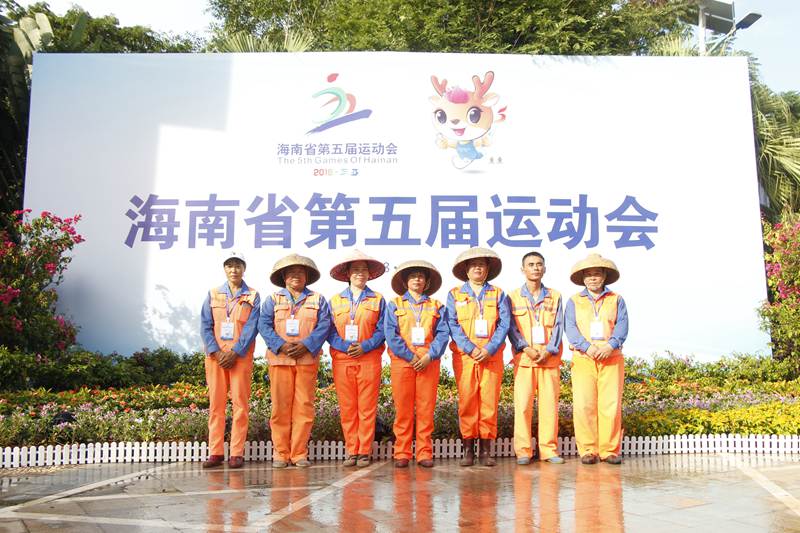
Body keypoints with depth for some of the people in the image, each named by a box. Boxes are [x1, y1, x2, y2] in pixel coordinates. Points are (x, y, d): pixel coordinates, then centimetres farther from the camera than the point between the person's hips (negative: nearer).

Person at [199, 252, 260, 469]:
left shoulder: (253, 296, 5)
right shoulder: (213, 294, 10)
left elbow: (252, 328, -3)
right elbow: (205, 326, 4)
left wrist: (235, 353, -13)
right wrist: (216, 352, -9)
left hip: (241, 356, -2)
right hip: (216, 355, 2)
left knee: (240, 403, -3)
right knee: (216, 403, 3)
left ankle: (237, 453, 2)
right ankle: (216, 452, 8)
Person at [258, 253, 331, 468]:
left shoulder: (317, 300, 13)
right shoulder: (273, 300, 14)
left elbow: (324, 326, 2)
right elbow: (264, 325, 2)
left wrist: (305, 346, -13)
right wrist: (281, 346, -13)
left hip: (307, 359, 0)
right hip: (279, 359, 0)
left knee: (304, 406, -2)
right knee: (280, 406, -2)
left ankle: (299, 453, 4)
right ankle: (280, 453, 5)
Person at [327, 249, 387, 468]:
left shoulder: (378, 300, 8)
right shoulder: (335, 300, 10)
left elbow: (382, 329, 2)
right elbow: (330, 332, 5)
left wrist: (365, 346, -12)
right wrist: (346, 347, -12)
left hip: (369, 359, -1)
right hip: (342, 359, 1)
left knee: (367, 407, 0)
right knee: (347, 408, 2)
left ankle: (365, 451, 8)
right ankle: (352, 451, 11)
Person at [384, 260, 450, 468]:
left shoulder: (436, 306, 13)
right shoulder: (394, 305, 10)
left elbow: (443, 333, 3)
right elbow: (391, 334, -2)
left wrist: (430, 356, -12)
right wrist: (410, 357, -11)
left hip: (429, 363, 1)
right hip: (402, 361, -1)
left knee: (426, 408, 0)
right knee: (403, 409, -1)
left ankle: (424, 453, 6)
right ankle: (402, 453, 6)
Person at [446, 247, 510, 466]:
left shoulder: (498, 295, 13)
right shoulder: (455, 295, 11)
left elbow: (504, 325, 2)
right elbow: (453, 325, 0)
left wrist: (489, 349, -12)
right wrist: (471, 349, -13)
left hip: (492, 356, 1)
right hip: (464, 356, 0)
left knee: (489, 402, -2)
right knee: (466, 402, -2)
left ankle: (486, 450, 6)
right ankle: (468, 449, 5)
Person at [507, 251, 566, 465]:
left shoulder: (555, 297, 13)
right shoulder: (513, 297, 8)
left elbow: (558, 326, 6)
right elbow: (511, 328, 1)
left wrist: (549, 351, -8)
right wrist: (526, 349, -14)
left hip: (550, 358, 2)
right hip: (523, 359, -2)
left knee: (550, 404, 1)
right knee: (522, 405, -4)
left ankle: (549, 449, 10)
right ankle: (523, 451, 3)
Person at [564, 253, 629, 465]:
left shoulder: (616, 300, 16)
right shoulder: (574, 301, 14)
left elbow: (622, 326, 3)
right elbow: (570, 328, 1)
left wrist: (610, 345, -15)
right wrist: (587, 346, -15)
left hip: (612, 358, 0)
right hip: (583, 359, 0)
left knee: (611, 405, -4)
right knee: (584, 405, -7)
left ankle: (610, 450, 3)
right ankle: (588, 450, 0)